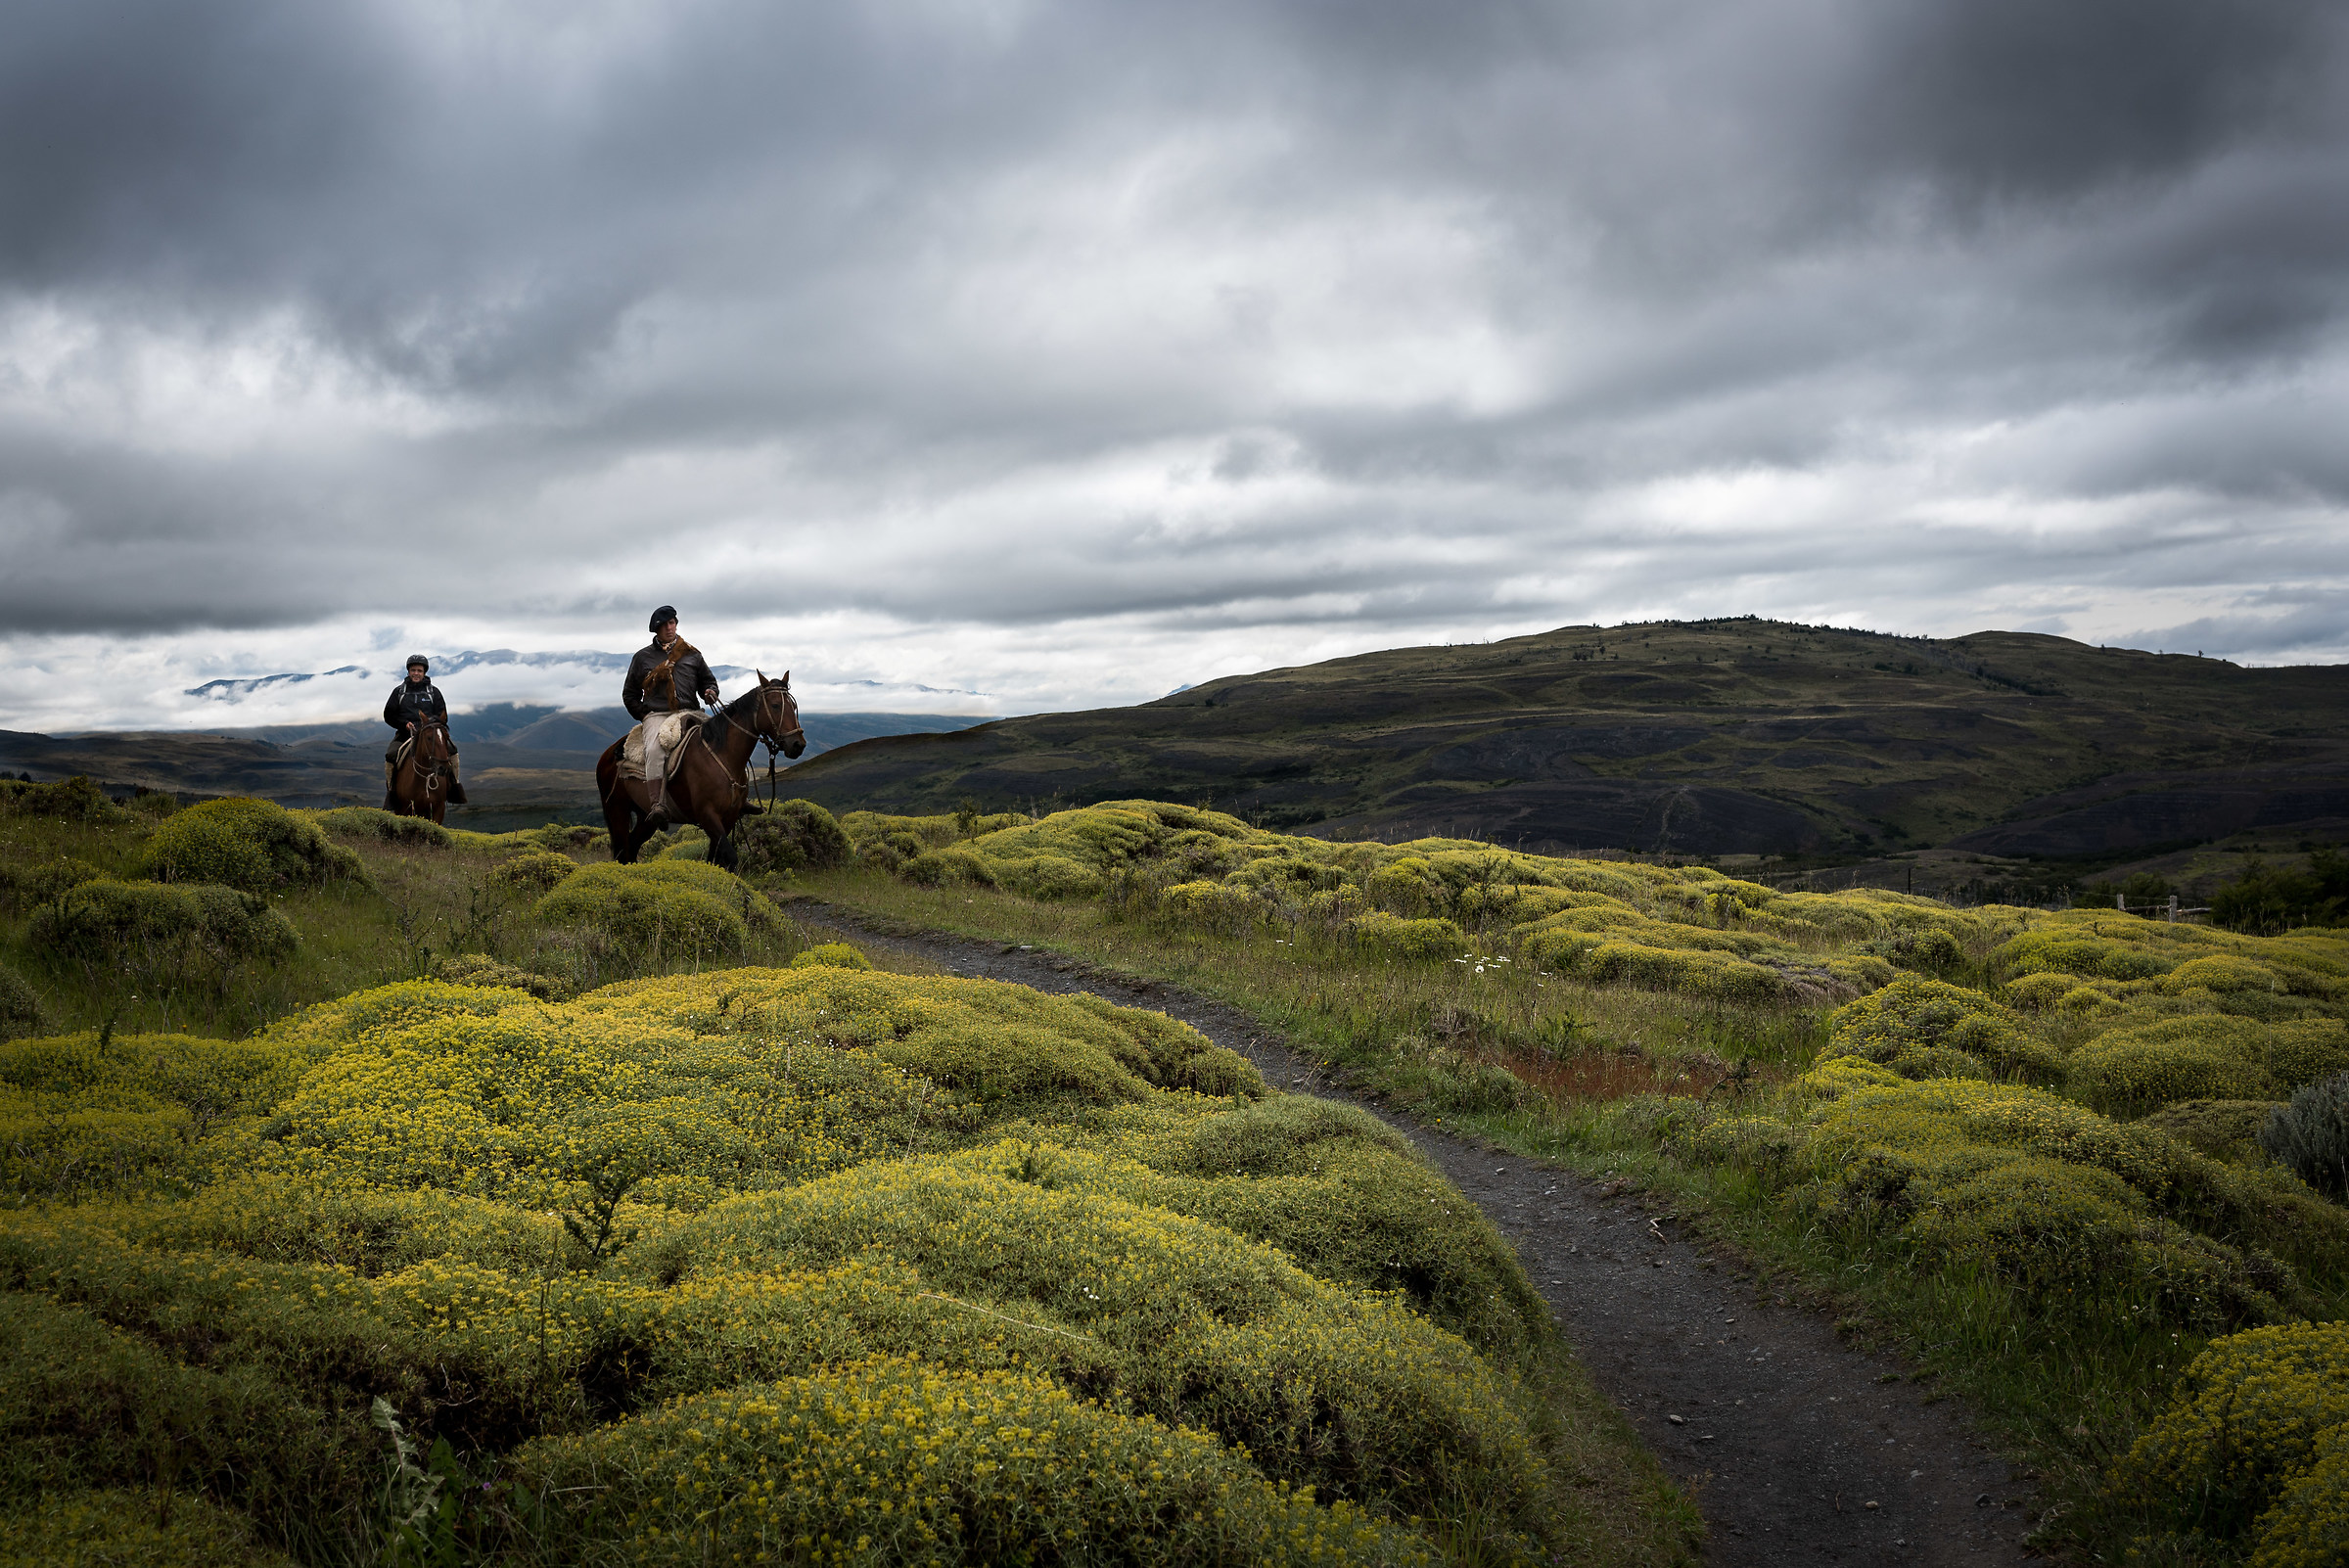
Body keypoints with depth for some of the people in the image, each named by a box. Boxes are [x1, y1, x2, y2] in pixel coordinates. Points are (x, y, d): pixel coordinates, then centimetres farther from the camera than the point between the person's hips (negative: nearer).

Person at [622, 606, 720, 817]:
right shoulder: (643, 657, 16)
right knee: (654, 749, -33)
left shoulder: (692, 654, 19)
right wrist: (643, 716, 6)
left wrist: (710, 692, 0)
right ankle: (656, 804, -41)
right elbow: (629, 694, 20)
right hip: (656, 715, -1)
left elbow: (708, 681, 25)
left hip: (689, 713, 2)